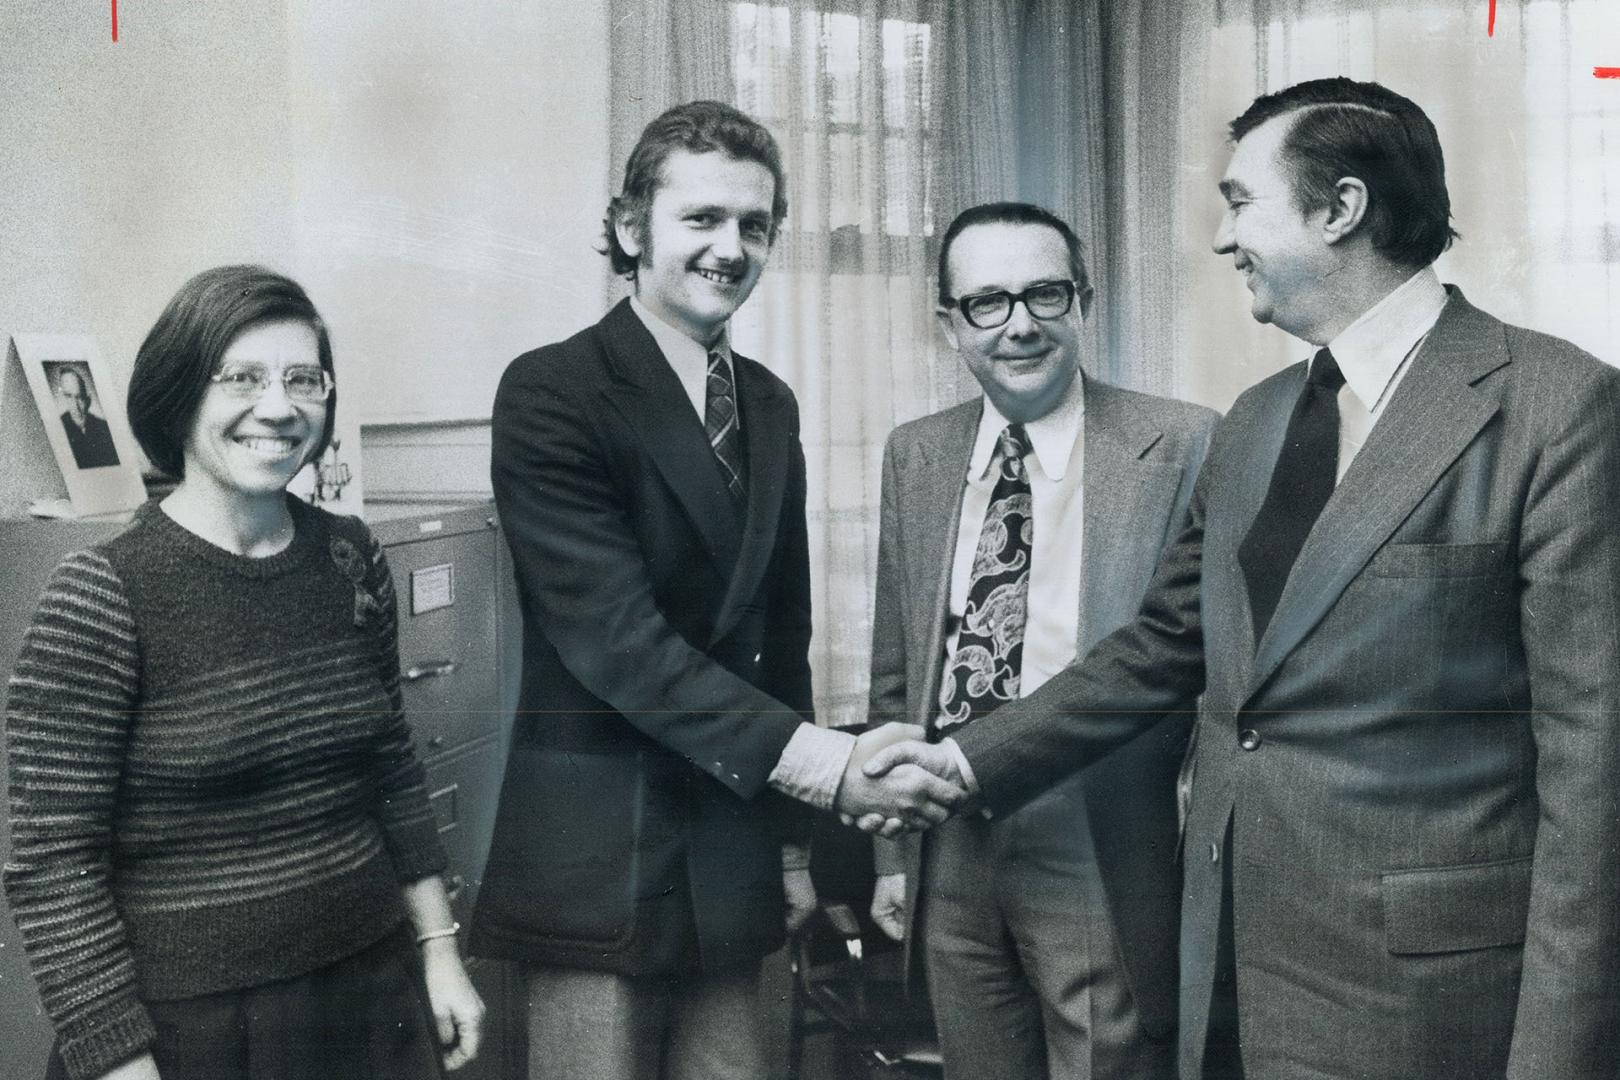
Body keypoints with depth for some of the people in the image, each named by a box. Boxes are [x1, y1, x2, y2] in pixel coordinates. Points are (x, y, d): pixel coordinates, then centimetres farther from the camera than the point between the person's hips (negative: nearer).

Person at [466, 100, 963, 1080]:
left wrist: (791, 839, 14)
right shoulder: (552, 393, -11)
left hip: (732, 844, 6)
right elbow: (614, 634, -20)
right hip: (597, 852, -5)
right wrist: (812, 759, -26)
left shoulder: (771, 405, 10)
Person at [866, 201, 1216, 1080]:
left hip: (1105, 861, -4)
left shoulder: (1183, 447, -8)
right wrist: (893, 850, 11)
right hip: (951, 853, 4)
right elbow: (898, 670, 10)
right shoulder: (915, 456, 6)